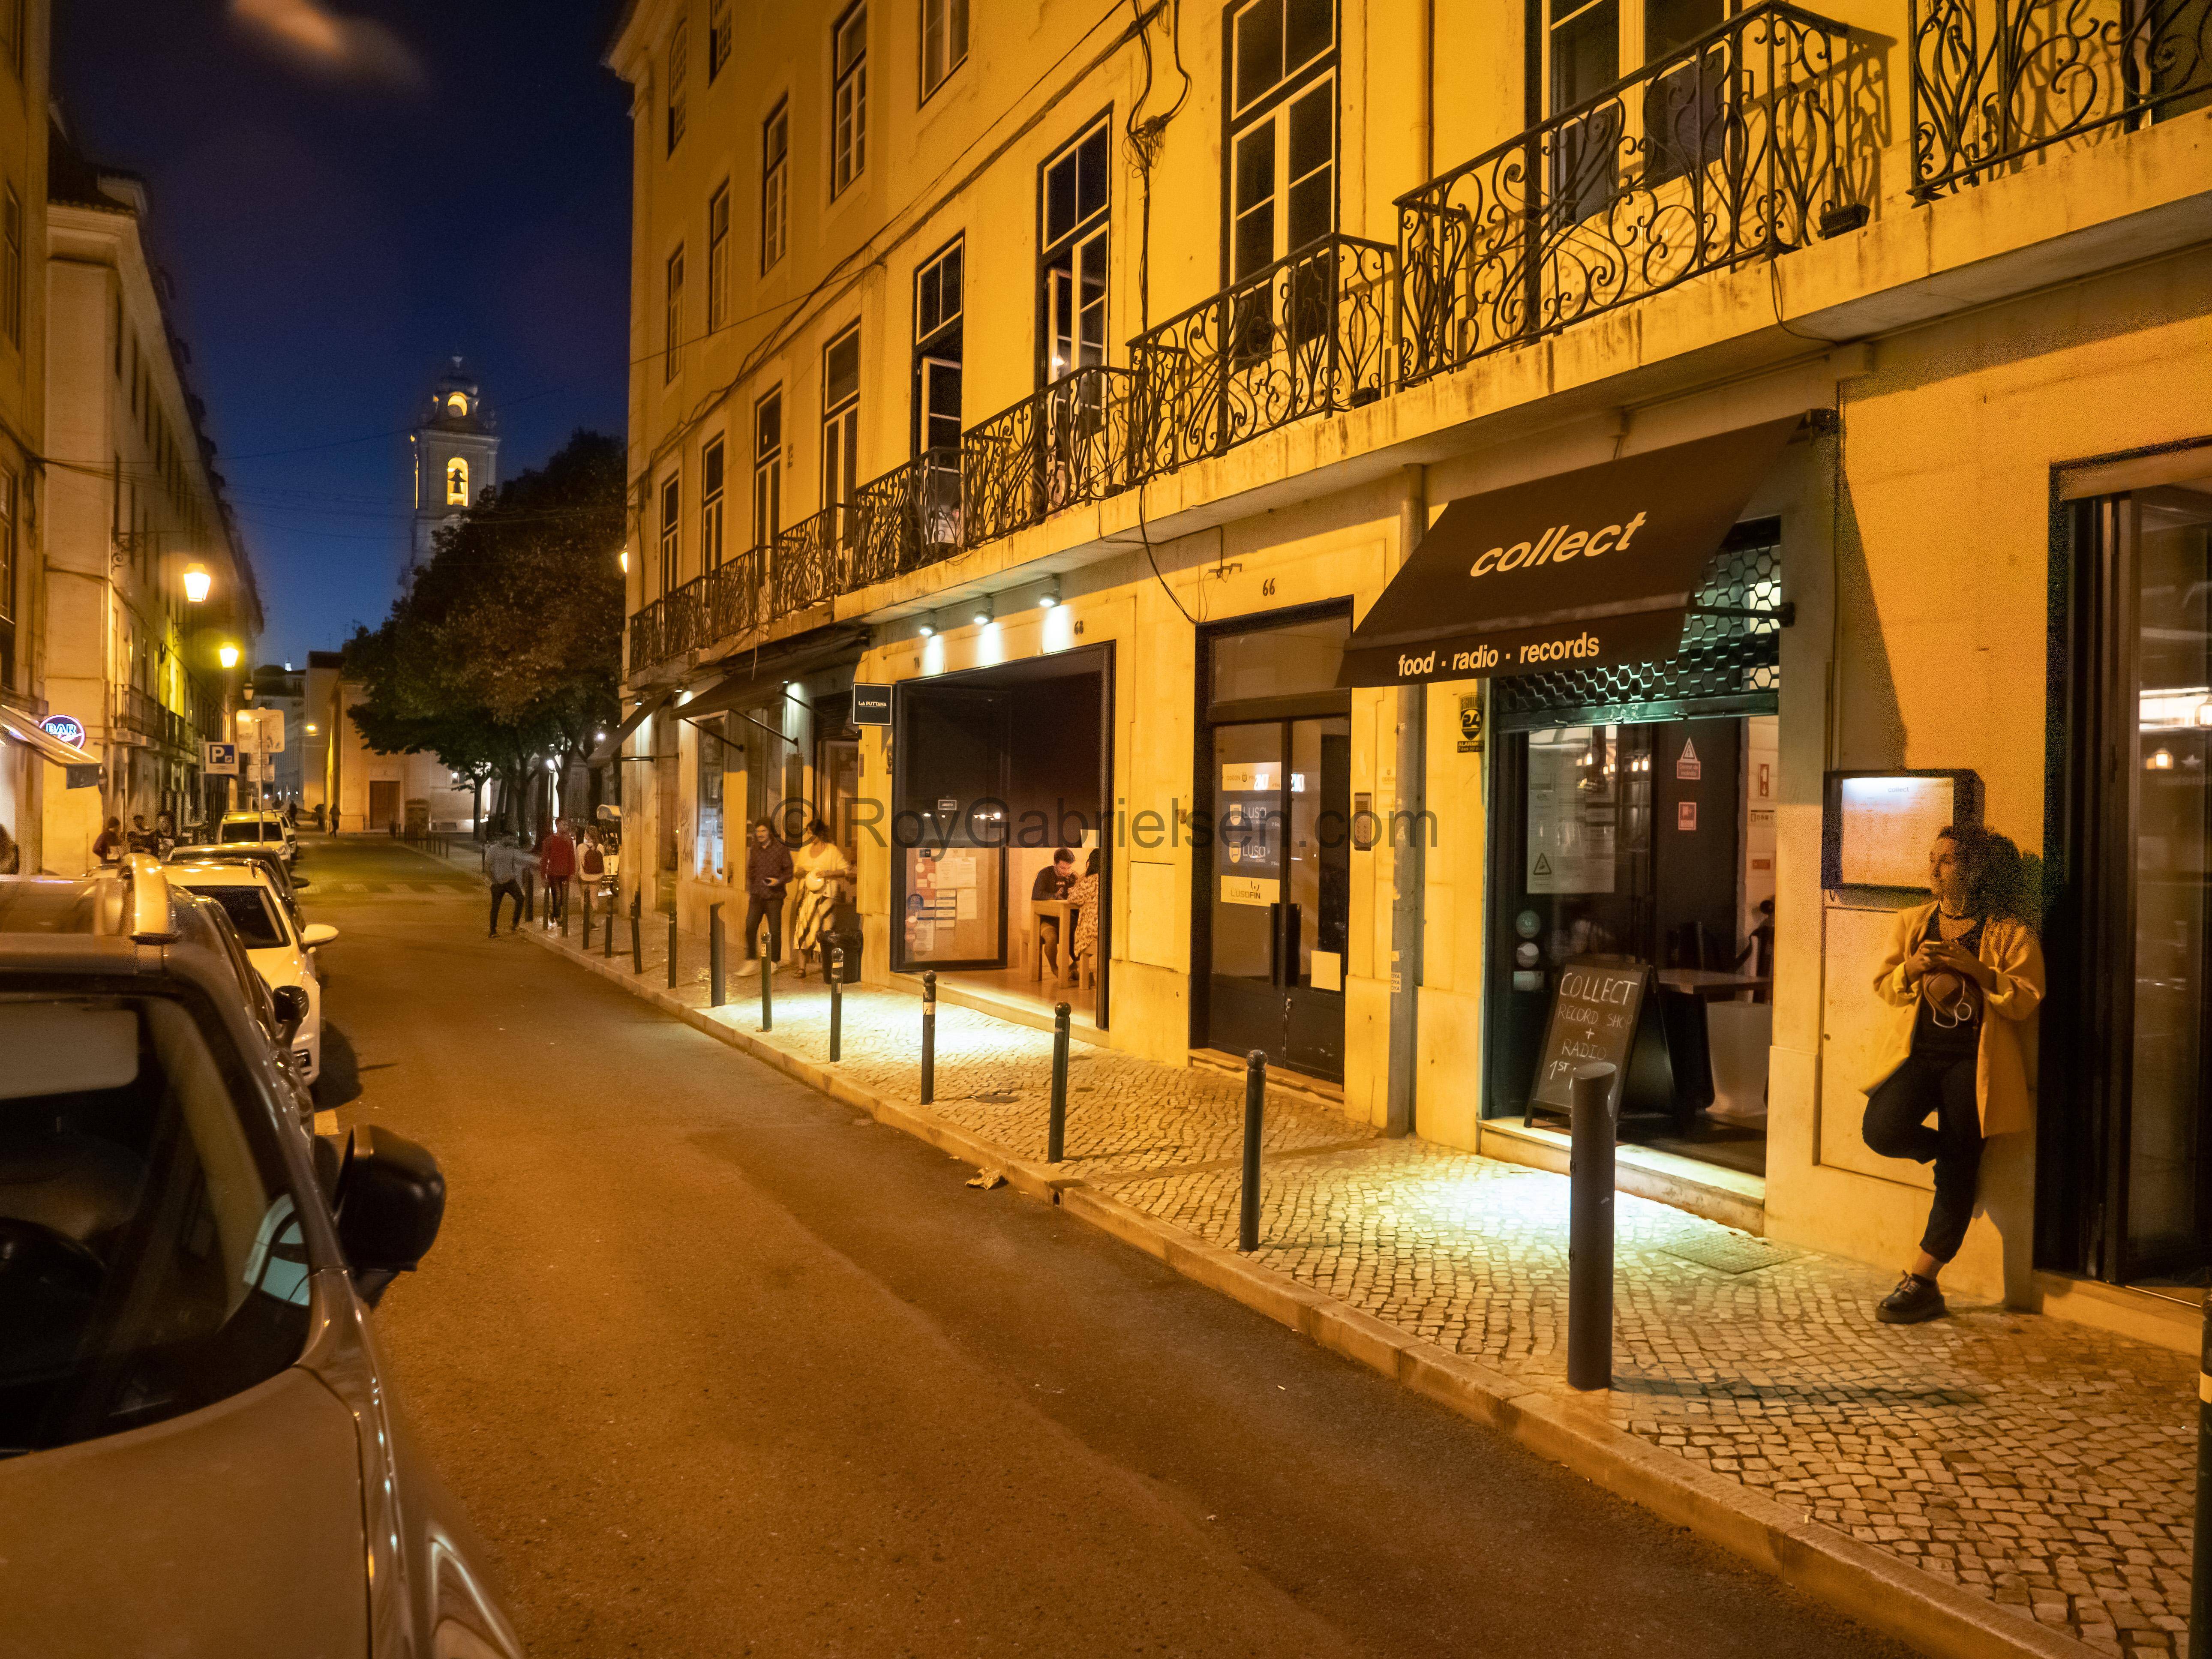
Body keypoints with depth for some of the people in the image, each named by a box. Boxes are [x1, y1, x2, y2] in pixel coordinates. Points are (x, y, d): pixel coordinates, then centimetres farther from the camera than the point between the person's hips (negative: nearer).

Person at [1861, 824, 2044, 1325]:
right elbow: (1884, 985, 11)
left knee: (1957, 1175, -1)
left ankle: (1922, 1282, 8)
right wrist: (1912, 967, -10)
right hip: (1916, 1052, 3)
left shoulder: (2008, 932, -1)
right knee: (1883, 1132, -21)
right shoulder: (1911, 921, 13)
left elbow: (2026, 999, -7)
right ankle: (1951, 1152, 14)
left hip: (1973, 1061, -3)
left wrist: (1974, 968, -19)